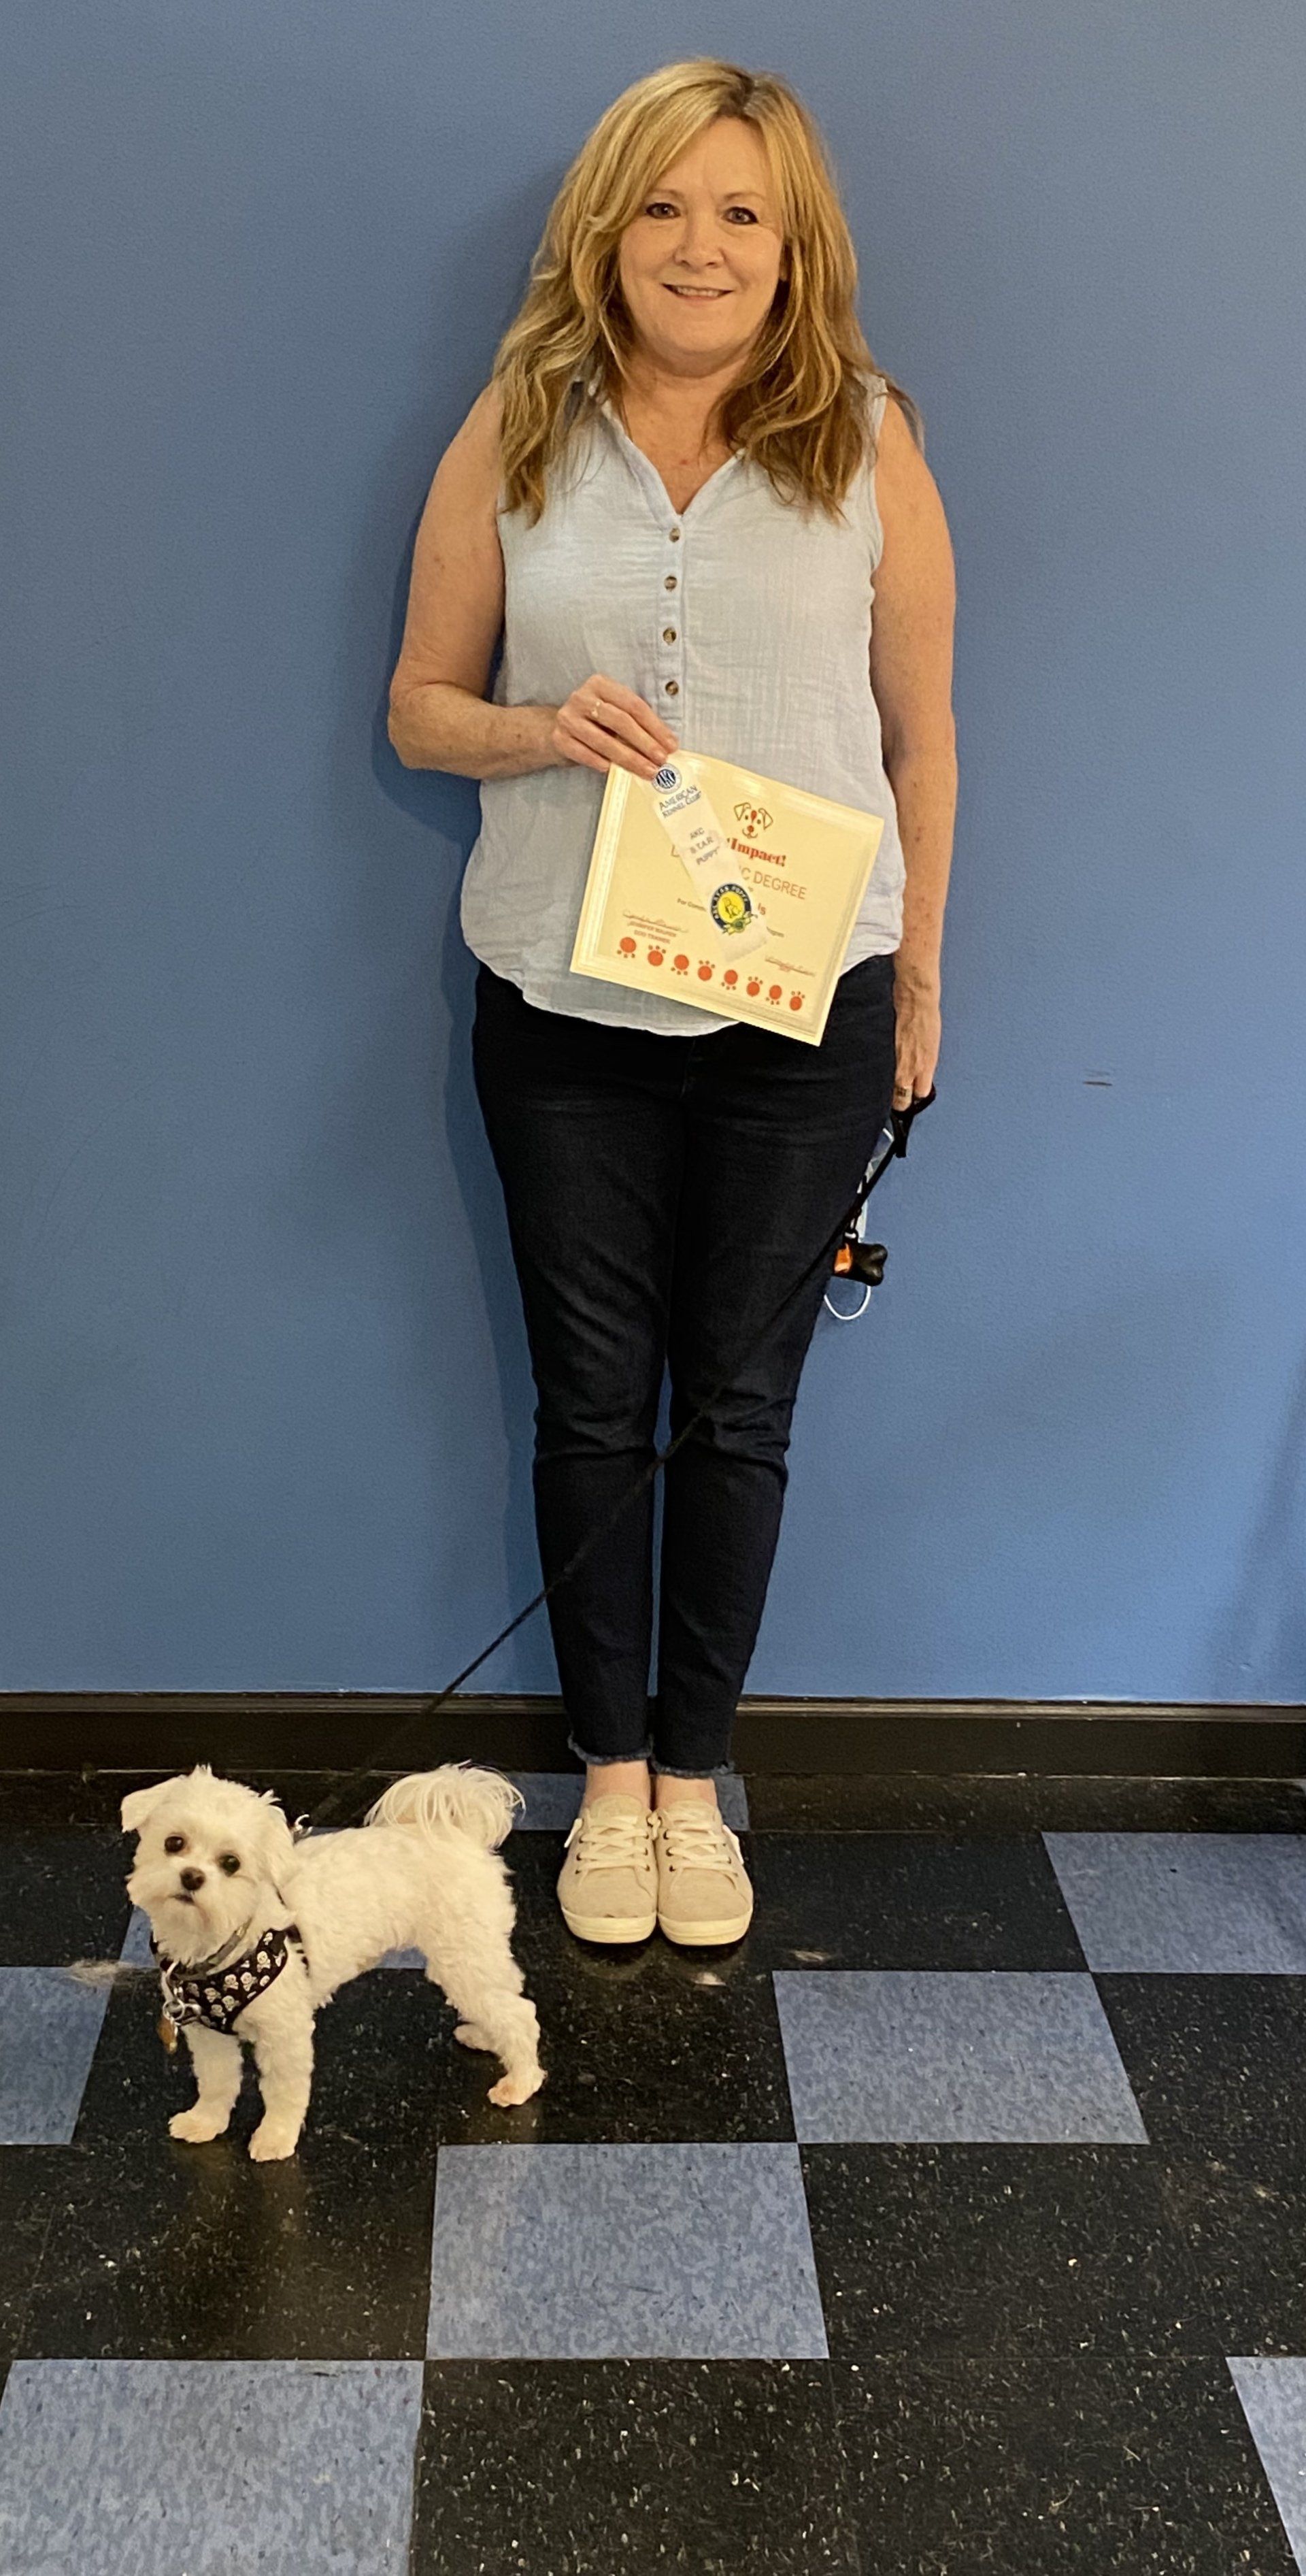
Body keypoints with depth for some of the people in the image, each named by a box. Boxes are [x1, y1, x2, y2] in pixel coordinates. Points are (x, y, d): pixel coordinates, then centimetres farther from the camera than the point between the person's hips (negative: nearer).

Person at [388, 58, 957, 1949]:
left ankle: (695, 1771, 29)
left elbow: (921, 738, 5)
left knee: (737, 1405, 9)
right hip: (565, 1009, 1)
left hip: (803, 1014, 0)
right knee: (592, 1400, 10)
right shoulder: (516, 436, 2)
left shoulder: (869, 442, 0)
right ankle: (610, 1770, 30)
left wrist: (917, 980, 6)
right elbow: (420, 706, 6)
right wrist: (540, 732, -15)